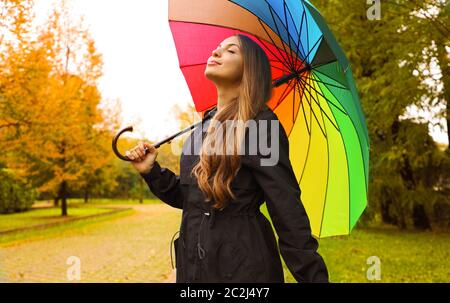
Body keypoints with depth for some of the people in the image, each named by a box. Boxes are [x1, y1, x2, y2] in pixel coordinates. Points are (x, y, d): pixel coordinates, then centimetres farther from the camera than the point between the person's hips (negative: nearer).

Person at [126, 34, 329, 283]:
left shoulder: (260, 125, -13)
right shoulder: (206, 125, 9)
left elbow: (288, 212, -16)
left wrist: (313, 276, -18)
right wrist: (151, 171, 3)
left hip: (242, 267, -7)